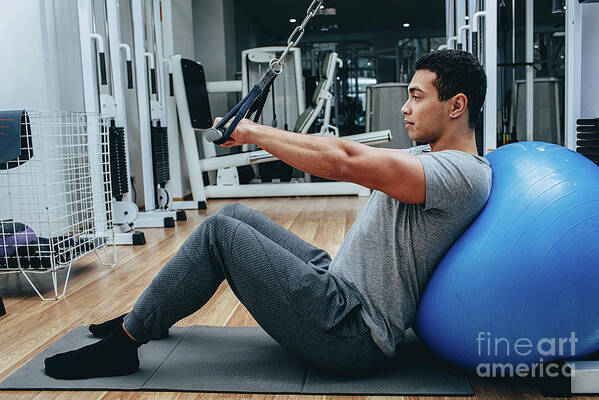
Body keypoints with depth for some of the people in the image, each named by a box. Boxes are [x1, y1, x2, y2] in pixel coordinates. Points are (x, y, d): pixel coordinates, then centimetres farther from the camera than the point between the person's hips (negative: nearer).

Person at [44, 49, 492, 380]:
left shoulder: (461, 174, -19)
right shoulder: (430, 157, 14)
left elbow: (342, 160, -27)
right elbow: (355, 157, 12)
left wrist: (254, 132, -16)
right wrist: (255, 134, 4)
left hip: (352, 333, -9)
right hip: (339, 281, 10)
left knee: (219, 233, -13)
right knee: (235, 214, 10)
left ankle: (122, 344, 1)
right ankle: (147, 316, 25)